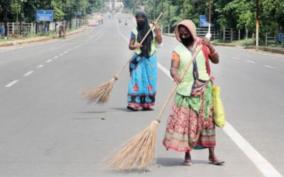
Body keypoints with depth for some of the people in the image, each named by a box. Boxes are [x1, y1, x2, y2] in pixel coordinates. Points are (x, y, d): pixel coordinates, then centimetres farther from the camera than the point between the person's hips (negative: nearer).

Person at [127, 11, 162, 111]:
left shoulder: (152, 29, 5)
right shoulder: (135, 32, 3)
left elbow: (159, 41, -2)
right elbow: (130, 45, 0)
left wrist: (157, 31, -18)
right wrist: (134, 46, -23)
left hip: (150, 59, 2)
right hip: (139, 59, -2)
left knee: (150, 81, 2)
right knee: (137, 80, -10)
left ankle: (147, 103, 10)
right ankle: (134, 103, -13)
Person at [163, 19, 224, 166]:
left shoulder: (202, 45, 3)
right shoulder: (178, 50, -4)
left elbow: (216, 60, 1)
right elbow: (173, 68, -15)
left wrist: (210, 47, -15)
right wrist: (175, 75, -37)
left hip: (203, 89, 2)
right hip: (186, 91, -2)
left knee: (208, 120, 5)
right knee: (185, 121, -2)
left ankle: (212, 155, 13)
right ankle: (187, 155, 9)